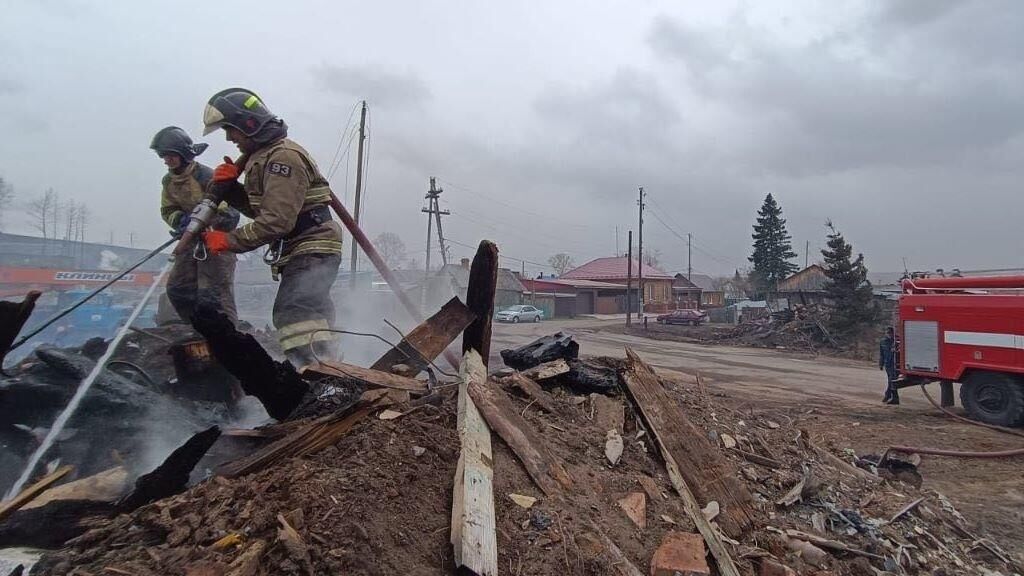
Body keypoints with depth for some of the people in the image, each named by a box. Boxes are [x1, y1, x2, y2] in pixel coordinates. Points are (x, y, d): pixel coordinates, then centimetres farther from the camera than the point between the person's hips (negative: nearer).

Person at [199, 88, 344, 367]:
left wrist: (229, 241, -20)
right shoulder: (260, 156, 16)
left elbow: (277, 220, -25)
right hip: (299, 252, 11)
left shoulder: (283, 156, -17)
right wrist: (228, 186, 1)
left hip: (311, 252, -11)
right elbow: (257, 209, 17)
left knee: (294, 316, -22)